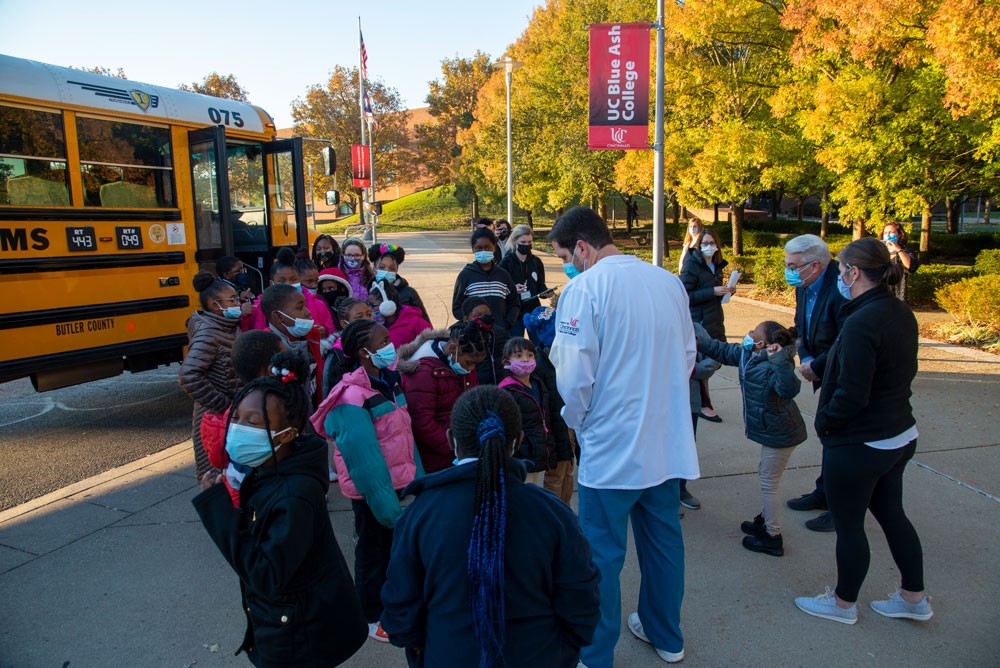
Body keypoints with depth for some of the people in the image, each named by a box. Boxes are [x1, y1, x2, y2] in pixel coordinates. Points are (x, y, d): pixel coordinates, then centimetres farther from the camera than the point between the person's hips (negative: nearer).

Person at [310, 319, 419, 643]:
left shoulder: (388, 380, 0)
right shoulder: (352, 401, -25)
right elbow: (365, 462, -25)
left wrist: (416, 478, 7)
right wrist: (387, 506, -21)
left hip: (396, 482, 7)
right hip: (370, 491, -7)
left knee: (391, 544, 22)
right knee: (373, 550, 12)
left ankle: (388, 601, 44)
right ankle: (372, 619, 33)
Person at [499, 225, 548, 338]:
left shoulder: (536, 262, 5)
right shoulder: (506, 262, -5)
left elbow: (540, 285, 10)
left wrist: (546, 291, -12)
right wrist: (513, 289, -25)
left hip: (534, 310, 3)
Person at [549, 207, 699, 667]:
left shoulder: (584, 288, -16)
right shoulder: (669, 282, 2)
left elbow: (574, 375, -17)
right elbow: (688, 355, 12)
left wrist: (574, 420, 2)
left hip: (611, 447, -6)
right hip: (670, 442, 7)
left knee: (602, 557, 9)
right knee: (664, 543, 22)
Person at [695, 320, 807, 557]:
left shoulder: (772, 367, -28)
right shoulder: (747, 355, -2)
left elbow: (788, 389, -46)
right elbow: (721, 351, 12)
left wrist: (780, 360, -51)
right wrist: (698, 341, 10)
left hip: (779, 433, -10)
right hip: (772, 430, 10)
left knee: (769, 483, 2)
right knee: (766, 476, 25)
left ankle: (773, 538, 16)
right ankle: (766, 521, 44)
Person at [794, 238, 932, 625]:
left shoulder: (861, 323, -26)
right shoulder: (901, 314, 2)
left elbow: (851, 394, -25)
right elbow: (903, 372, 13)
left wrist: (824, 422, -10)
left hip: (858, 446, -9)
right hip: (900, 436, 9)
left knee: (848, 525, 9)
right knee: (891, 514, 23)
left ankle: (843, 604, 28)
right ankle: (914, 598, 38)